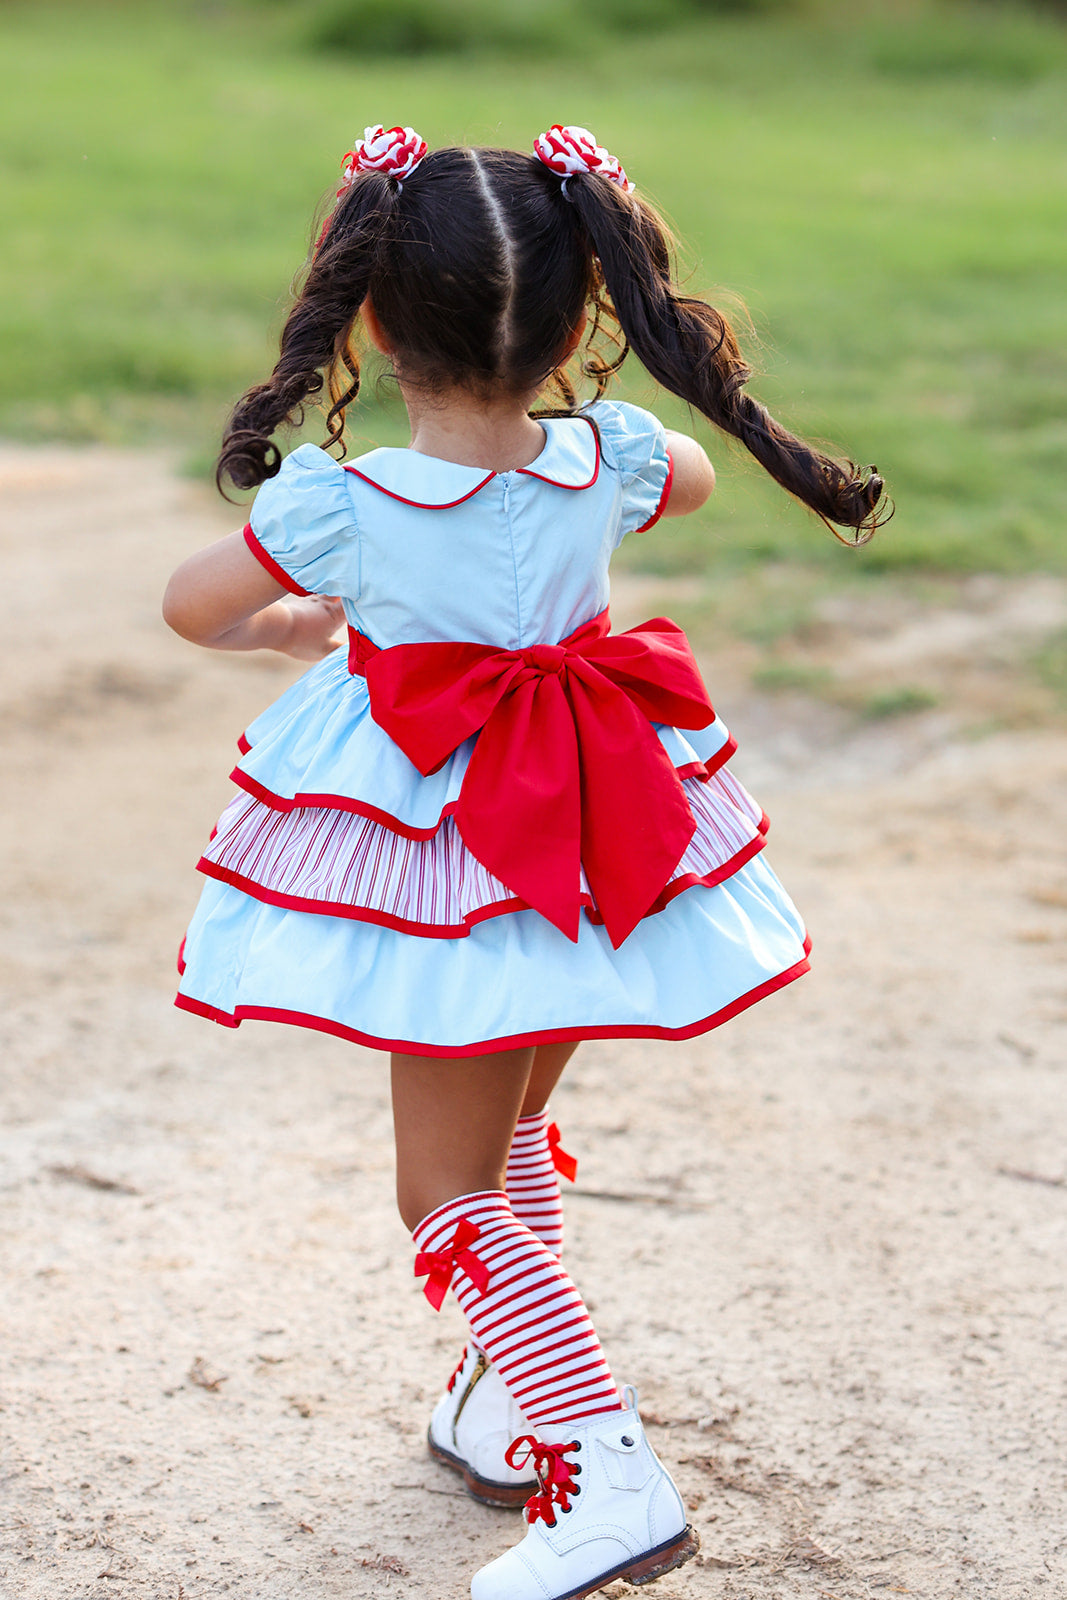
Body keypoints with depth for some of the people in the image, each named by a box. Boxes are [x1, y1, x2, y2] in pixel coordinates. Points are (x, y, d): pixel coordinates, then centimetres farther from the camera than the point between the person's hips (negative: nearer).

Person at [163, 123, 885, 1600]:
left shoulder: (335, 509, -19)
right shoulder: (611, 467, -10)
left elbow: (190, 608, 0)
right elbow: (693, 475, 16)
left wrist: (298, 624, 20)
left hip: (439, 857, -5)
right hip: (597, 842, 5)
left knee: (447, 1189, 4)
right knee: (512, 1143, 24)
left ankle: (611, 1479, -7)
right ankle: (503, 1414, 39)